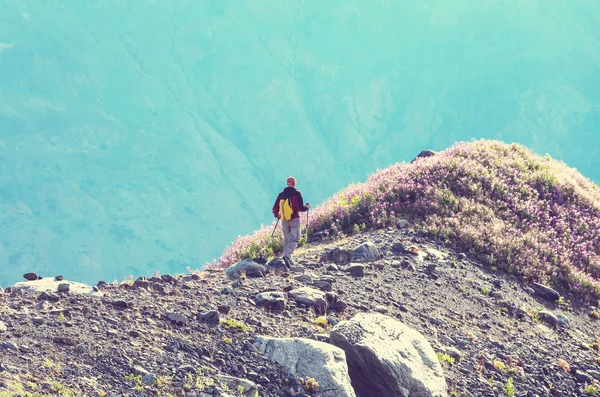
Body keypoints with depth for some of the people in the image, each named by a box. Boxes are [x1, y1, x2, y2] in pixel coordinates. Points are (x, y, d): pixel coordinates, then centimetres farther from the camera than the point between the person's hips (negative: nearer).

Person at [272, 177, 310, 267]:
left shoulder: (281, 194, 5)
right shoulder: (296, 193, -8)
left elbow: (275, 208, 8)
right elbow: (301, 208, -11)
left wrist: (277, 215, 28)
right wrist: (307, 207, 10)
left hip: (284, 221, 5)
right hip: (294, 220, -5)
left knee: (287, 240, 16)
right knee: (294, 239, -5)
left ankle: (288, 259, 13)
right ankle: (287, 256, -26)